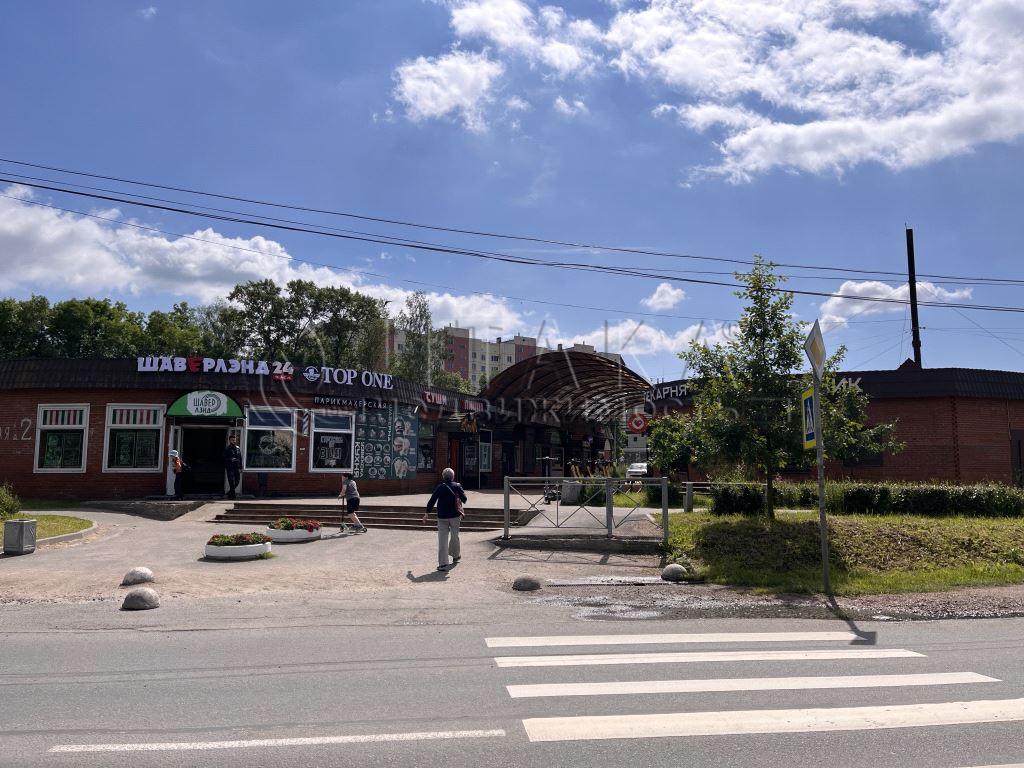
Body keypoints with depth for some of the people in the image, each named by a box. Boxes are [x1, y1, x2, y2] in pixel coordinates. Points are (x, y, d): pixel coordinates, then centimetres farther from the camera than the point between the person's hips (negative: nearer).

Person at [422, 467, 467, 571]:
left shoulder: (440, 487, 0)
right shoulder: (457, 486, -2)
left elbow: (431, 501, -1)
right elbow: (464, 499, -5)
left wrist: (426, 514, 5)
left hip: (442, 517, 0)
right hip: (455, 516, 0)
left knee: (442, 540, -2)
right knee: (454, 536, 20)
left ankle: (443, 563, -9)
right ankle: (456, 556, 37)